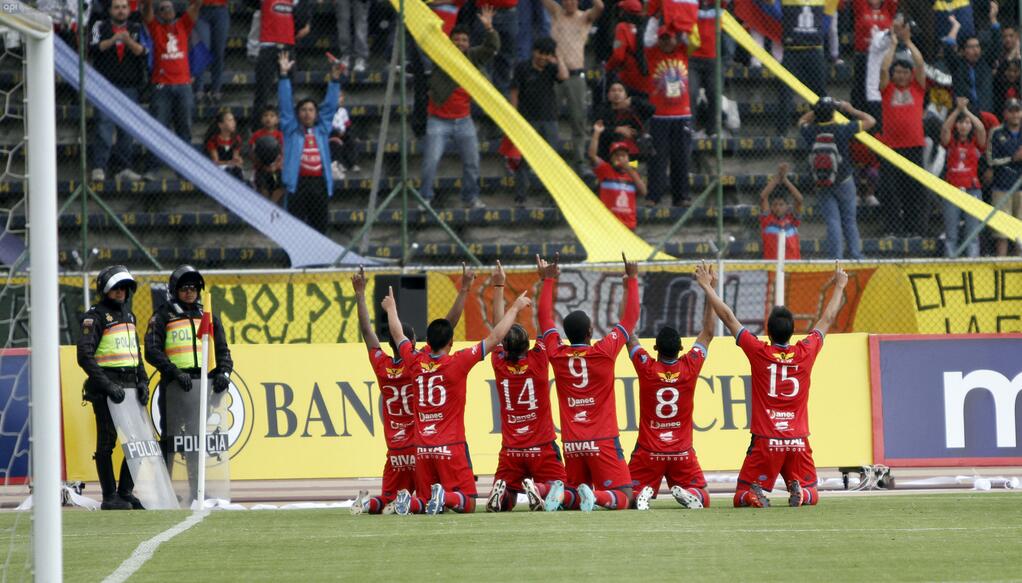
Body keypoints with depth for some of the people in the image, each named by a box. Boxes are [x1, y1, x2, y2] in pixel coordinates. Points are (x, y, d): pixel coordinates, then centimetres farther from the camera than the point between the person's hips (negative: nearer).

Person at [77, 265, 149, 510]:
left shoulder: (128, 315, 17)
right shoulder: (95, 316, -7)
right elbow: (85, 356, -14)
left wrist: (142, 382, 6)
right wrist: (107, 386, -19)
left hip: (129, 386, 7)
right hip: (106, 389, -7)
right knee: (107, 443, -2)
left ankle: (126, 492, 15)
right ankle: (109, 497, 2)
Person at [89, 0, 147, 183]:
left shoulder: (136, 29, 12)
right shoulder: (100, 27, 8)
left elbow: (142, 52, -1)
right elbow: (94, 48, -7)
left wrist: (129, 41, -20)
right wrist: (113, 40, -21)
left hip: (129, 87, 2)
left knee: (127, 130, 2)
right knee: (104, 125, -12)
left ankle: (124, 169, 7)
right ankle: (99, 168, -15)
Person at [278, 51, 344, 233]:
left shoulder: (322, 130, 15)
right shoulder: (291, 130, 8)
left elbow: (330, 105, 13)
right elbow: (285, 104, 3)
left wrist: (335, 79, 4)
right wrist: (284, 74, -4)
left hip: (320, 184, 3)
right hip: (298, 183, -3)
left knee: (320, 225, 5)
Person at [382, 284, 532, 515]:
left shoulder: (416, 362, 1)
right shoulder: (458, 362, -9)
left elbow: (398, 336, 21)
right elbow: (495, 337, -5)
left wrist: (391, 308, 39)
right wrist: (515, 308, 6)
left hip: (423, 450, 4)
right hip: (451, 448, -4)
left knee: (425, 502, 10)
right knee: (467, 505, -2)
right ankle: (446, 496, -32)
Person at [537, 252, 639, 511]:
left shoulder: (557, 355, 1)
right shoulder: (603, 352, -7)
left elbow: (545, 318, 17)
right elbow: (630, 317, 2)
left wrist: (549, 280, 27)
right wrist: (632, 279, 12)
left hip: (572, 444, 4)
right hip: (603, 442, -4)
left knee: (575, 498, 16)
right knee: (623, 498, -2)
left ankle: (561, 495, -17)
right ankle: (596, 496, -32)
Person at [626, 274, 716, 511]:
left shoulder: (646, 368, -10)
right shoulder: (689, 368, -7)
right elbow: (708, 333, 5)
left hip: (648, 451, -1)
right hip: (683, 452, 1)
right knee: (702, 499, 13)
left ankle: (643, 493, -25)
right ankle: (687, 493, -22)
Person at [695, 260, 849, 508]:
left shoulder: (759, 352, -4)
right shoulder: (805, 353, 0)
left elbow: (728, 318, 4)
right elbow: (827, 320, 16)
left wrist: (707, 287, 14)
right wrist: (839, 286, 30)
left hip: (765, 441, -1)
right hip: (798, 442, 1)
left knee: (742, 496, 7)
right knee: (811, 494, 14)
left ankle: (754, 495, -27)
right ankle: (800, 493, -20)